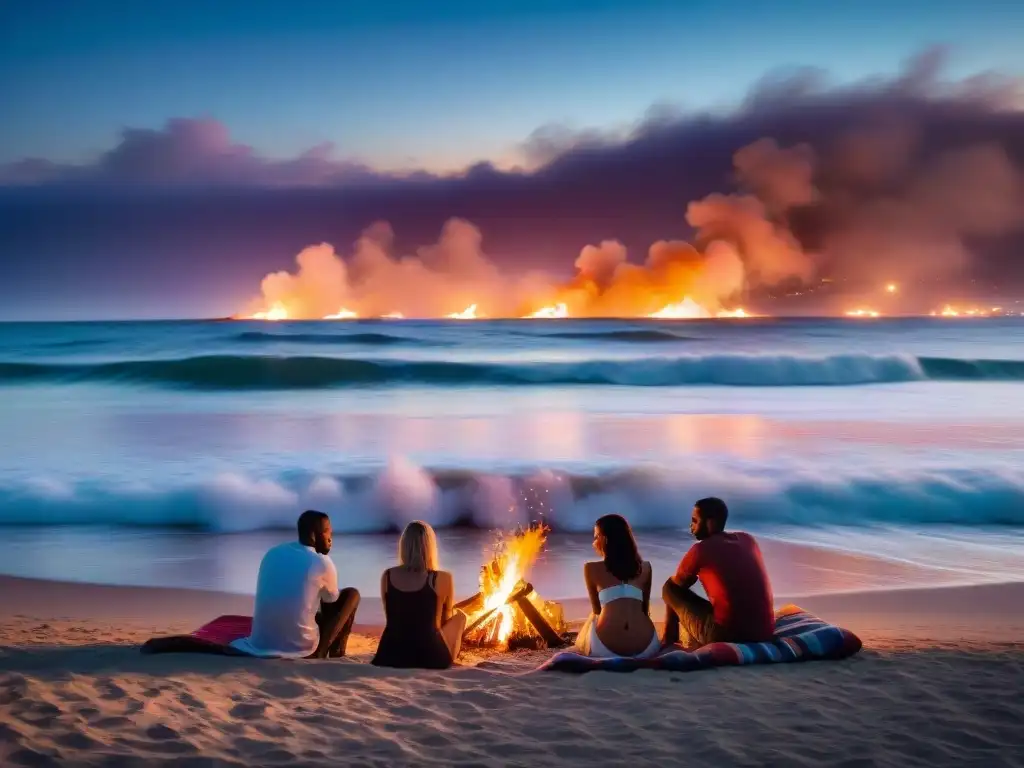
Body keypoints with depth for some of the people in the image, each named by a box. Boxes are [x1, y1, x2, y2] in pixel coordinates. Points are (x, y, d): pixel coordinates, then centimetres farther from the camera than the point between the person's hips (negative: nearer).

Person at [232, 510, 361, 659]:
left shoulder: (273, 553, 7)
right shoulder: (322, 563, -10)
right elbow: (332, 599, 9)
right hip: (300, 648, -6)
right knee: (351, 595, 10)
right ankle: (336, 655, 16)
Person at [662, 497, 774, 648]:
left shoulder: (701, 549, -6)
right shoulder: (748, 539, 11)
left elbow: (677, 583, 10)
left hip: (725, 635, -6)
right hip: (765, 633, 6)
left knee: (670, 588, 12)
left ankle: (669, 641, 29)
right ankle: (697, 642, 37)